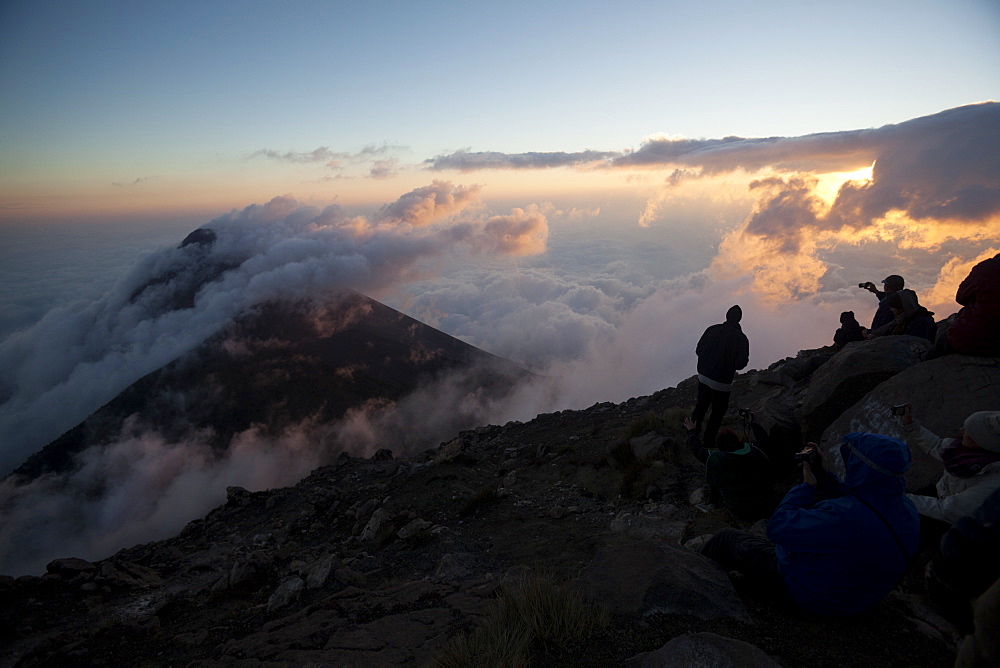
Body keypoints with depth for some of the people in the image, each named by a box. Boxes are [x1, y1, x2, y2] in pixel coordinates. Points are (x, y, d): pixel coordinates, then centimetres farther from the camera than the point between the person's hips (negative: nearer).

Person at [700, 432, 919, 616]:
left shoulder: (842, 518, -42)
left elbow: (778, 527, -29)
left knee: (727, 539, 6)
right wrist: (823, 474, 0)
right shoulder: (905, 508, -14)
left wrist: (807, 486, -18)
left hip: (813, 593, -8)